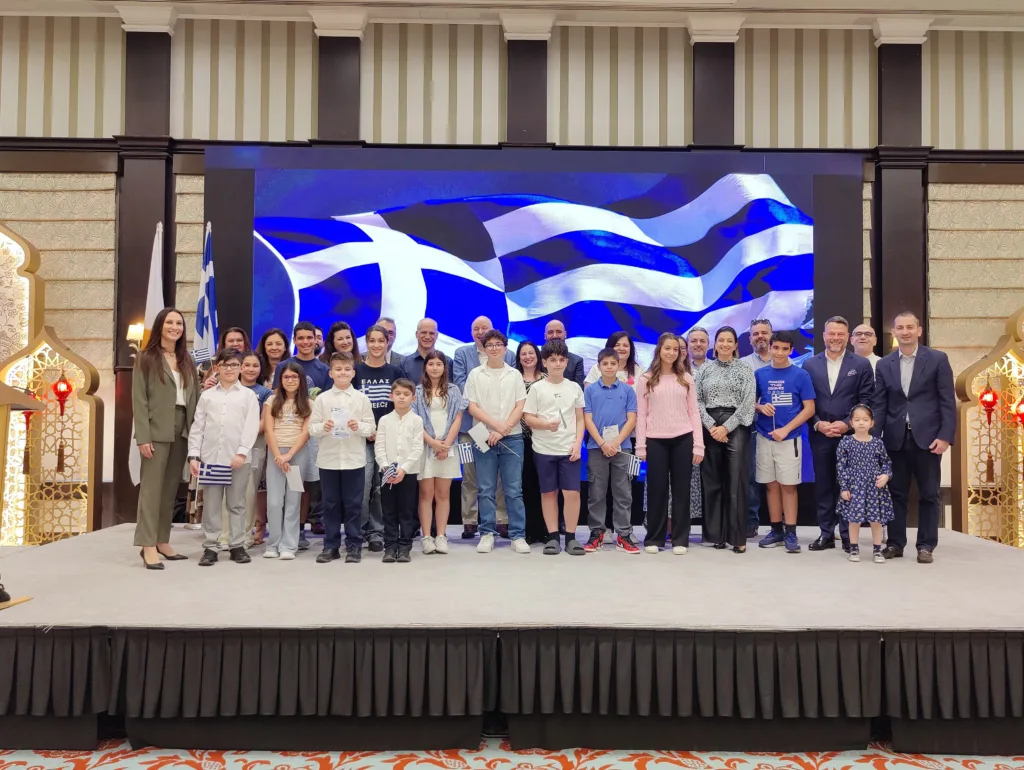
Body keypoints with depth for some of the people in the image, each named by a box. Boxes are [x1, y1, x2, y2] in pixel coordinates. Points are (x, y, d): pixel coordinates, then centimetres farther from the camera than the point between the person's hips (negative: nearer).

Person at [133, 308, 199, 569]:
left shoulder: (187, 361, 16)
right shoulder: (146, 358, 1)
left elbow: (194, 398, 12)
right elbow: (139, 399, -6)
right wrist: (143, 436, -13)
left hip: (182, 430, 5)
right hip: (157, 430, -5)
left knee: (171, 487, 8)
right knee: (152, 486, -5)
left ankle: (163, 542, 15)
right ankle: (148, 545, -4)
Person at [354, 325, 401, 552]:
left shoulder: (395, 372, 9)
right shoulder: (355, 371, 4)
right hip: (362, 438, -1)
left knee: (382, 487, 3)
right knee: (362, 486, -8)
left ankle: (376, 532, 12)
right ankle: (358, 531, 5)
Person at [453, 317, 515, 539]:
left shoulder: (508, 355, 10)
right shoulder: (462, 353, 9)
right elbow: (459, 381, -3)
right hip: (471, 422, 0)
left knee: (500, 475, 3)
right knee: (470, 475, 2)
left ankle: (502, 521, 9)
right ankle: (469, 521, 9)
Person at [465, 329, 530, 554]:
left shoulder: (515, 375, 7)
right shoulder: (475, 375, 5)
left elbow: (520, 407, 2)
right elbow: (472, 407, 0)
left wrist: (503, 430, -10)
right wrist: (495, 424, -12)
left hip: (512, 438, 0)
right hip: (483, 438, 0)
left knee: (514, 489, 0)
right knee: (486, 489, 3)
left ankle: (517, 535, 5)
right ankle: (487, 534, 10)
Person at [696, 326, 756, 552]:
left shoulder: (745, 369, 3)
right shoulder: (704, 369, 11)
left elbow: (748, 403, -4)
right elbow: (697, 401, 5)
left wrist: (726, 427, -12)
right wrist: (711, 426, -9)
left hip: (736, 427, -3)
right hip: (710, 428, 3)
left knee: (736, 482, -5)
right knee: (712, 482, 4)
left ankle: (738, 537, 0)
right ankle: (716, 534, 13)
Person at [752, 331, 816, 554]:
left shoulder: (801, 375, -3)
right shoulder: (760, 374, 6)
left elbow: (809, 409, -5)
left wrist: (785, 429, -14)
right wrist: (760, 407, -10)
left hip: (789, 438, -3)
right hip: (764, 437, 3)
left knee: (788, 485, 0)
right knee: (772, 485, 9)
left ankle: (791, 532, 6)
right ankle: (776, 529, 17)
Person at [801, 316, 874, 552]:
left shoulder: (861, 365, 3)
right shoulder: (810, 365, 7)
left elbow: (866, 401, -2)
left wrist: (847, 424, -12)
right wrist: (818, 424, -9)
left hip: (850, 434, -2)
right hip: (820, 434, 2)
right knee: (823, 485, 6)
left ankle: (848, 535, 12)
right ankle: (826, 534, 14)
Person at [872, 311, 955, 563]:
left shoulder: (938, 359, 1)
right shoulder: (884, 364, 8)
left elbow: (948, 401, -3)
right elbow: (878, 405, 6)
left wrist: (945, 436, -11)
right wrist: (874, 438, -2)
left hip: (927, 437, -2)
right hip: (895, 438, 2)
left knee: (929, 494, 5)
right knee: (896, 493, 7)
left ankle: (926, 545, 14)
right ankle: (895, 543, 16)